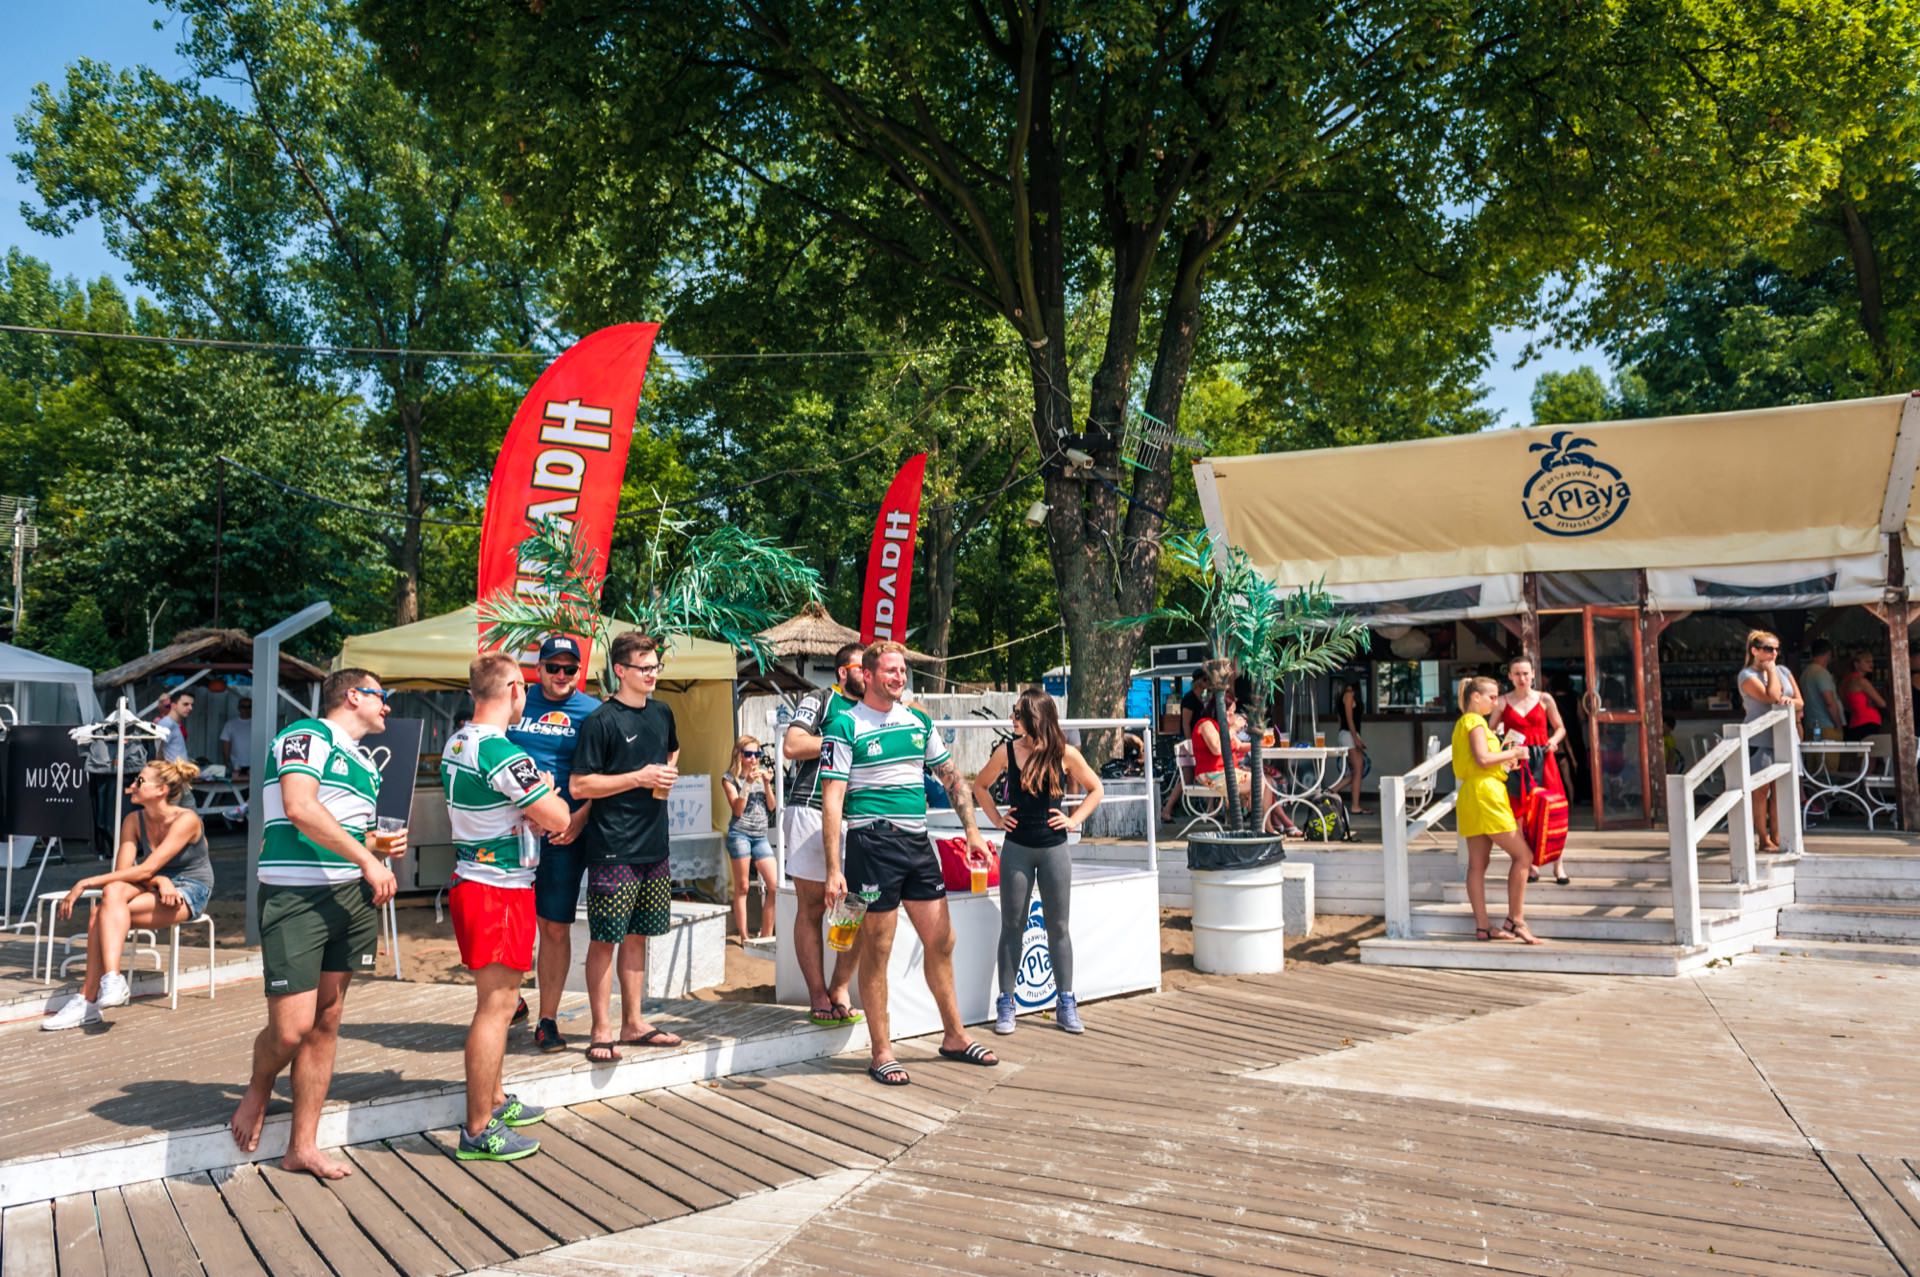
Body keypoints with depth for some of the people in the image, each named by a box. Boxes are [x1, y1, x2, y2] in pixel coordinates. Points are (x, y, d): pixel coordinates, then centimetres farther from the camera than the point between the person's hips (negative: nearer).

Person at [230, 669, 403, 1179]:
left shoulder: (366, 764, 21)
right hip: (296, 896, -8)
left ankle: (303, 1146, 18)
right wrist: (367, 859, -19)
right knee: (292, 1027, -10)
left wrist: (388, 847, 10)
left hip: (350, 897, 8)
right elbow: (301, 808, -18)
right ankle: (258, 1092, 23)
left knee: (326, 1021, 9)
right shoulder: (308, 735, -4)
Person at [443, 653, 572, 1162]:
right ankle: (479, 1131, 3)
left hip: (471, 880, 10)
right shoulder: (500, 752, -21)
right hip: (500, 890, -10)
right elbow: (558, 818, -18)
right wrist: (549, 796, 3)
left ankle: (494, 1101, 32)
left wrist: (532, 802, 4)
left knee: (497, 1001, 20)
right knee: (495, 1006, -4)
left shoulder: (456, 744, 9)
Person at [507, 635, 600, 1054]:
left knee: (555, 927, 4)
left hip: (563, 831, -2)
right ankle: (510, 999, 31)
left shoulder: (591, 712, 2)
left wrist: (580, 817, -15)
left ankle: (547, 1020, 17)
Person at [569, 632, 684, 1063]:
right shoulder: (601, 721, -10)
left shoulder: (662, 713, 10)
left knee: (637, 936, 14)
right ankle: (601, 1032, 9)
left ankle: (634, 1024, 24)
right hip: (613, 850, -7)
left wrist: (669, 772, 10)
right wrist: (640, 777, -16)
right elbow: (579, 786, -13)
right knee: (604, 939, 0)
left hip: (653, 846, 7)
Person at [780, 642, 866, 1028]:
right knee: (811, 908, 0)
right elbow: (792, 747, -10)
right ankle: (818, 997, 7)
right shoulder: (819, 699, 3)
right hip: (811, 811, -5)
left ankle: (840, 991, 12)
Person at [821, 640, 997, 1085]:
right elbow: (832, 800, -10)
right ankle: (881, 1053, 13)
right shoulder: (846, 727, -6)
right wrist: (833, 869, -15)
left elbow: (952, 777, 19)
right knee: (876, 950, 1)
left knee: (941, 942, 11)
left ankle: (954, 1036, 27)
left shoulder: (919, 721, 12)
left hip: (917, 842, 6)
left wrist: (972, 830, 8)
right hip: (872, 843, -6)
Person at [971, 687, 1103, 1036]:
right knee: (1012, 926, 4)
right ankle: (1006, 1004, 13)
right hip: (1016, 849, 0)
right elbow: (980, 786, 13)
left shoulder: (1065, 754, -5)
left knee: (1058, 927, 6)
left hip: (1053, 849, 0)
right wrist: (997, 818, 3)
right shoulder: (1007, 753, -3)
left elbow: (1096, 789, 8)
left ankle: (1066, 1004, 16)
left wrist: (1074, 820, 0)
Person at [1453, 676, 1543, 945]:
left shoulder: (1462, 723, 22)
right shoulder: (1475, 721, -8)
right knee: (1522, 855, -6)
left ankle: (1482, 926, 6)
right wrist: (1513, 753, -6)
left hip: (1469, 793, 10)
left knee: (1478, 862, 6)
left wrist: (1505, 760, 16)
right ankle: (1515, 921, -7)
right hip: (1485, 792, -10)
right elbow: (1483, 758, -19)